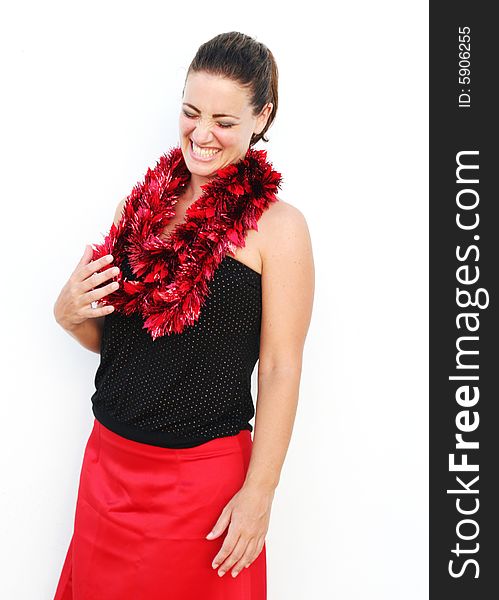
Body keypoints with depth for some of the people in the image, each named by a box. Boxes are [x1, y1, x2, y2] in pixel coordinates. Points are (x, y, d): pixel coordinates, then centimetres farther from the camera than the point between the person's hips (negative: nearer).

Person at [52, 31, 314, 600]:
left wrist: (258, 494, -13)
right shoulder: (141, 202, 5)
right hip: (108, 461, 5)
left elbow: (280, 368, -11)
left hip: (203, 476, -5)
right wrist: (70, 314, -7)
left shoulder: (277, 226, -10)